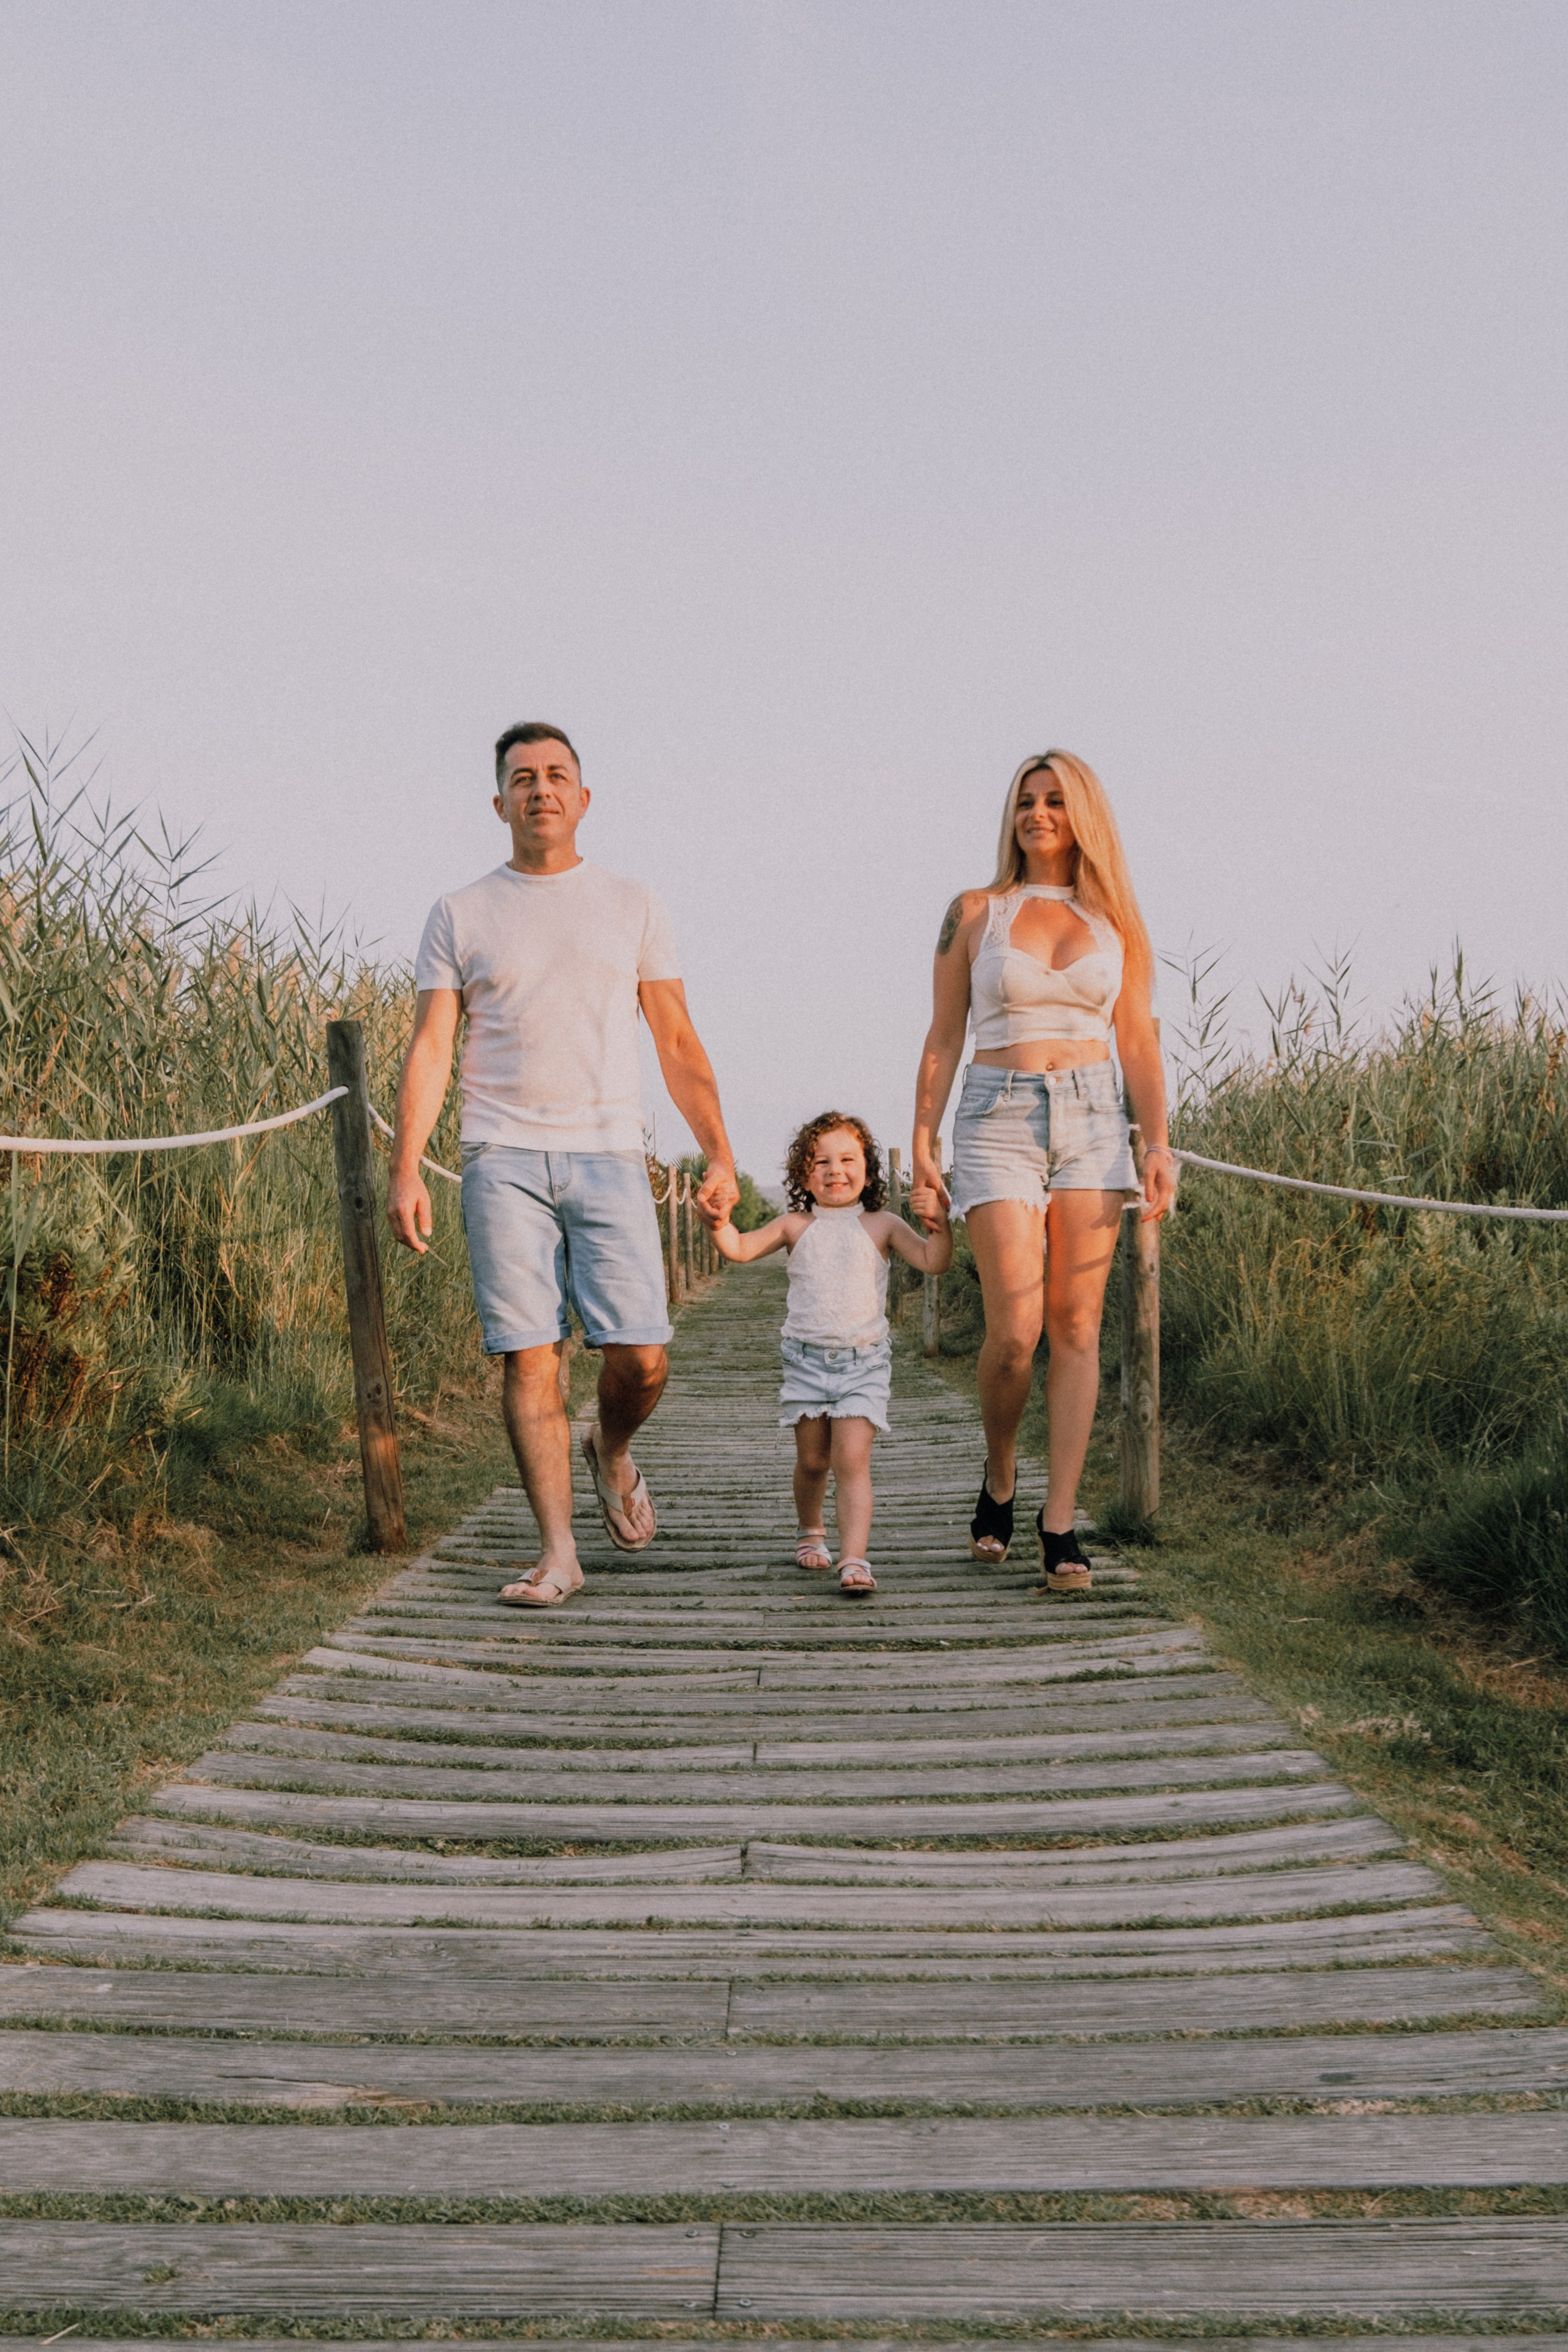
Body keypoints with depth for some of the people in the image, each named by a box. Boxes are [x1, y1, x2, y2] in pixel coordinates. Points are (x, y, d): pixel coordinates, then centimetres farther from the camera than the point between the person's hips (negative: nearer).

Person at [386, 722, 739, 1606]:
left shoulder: (633, 906, 13)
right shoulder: (460, 916, 11)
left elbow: (679, 1042, 12)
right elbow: (431, 1050, 6)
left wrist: (721, 1155, 5)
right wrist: (407, 1170, -5)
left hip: (608, 1157, 1)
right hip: (503, 1159, 0)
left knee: (641, 1357, -8)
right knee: (529, 1356, -5)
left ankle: (611, 1450, 26)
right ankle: (558, 1552, 3)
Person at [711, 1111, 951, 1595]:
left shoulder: (881, 1226, 2)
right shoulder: (796, 1226, 5)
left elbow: (933, 1262, -6)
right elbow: (740, 1250, -2)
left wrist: (939, 1224, -24)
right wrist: (719, 1222, -21)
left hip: (864, 1361, -2)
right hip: (806, 1359, 2)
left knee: (852, 1460, -12)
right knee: (812, 1460, 12)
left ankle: (854, 1559, -18)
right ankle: (811, 1532, 38)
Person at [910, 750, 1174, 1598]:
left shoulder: (1114, 921, 10)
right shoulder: (975, 912, 6)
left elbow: (1137, 1043, 8)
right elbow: (943, 1035, 6)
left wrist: (1157, 1143, -3)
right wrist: (922, 1139, -1)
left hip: (1091, 1122, 2)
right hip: (998, 1121, -2)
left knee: (1076, 1326, -3)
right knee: (1015, 1329, -11)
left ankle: (1059, 1525, 2)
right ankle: (999, 1477, 16)